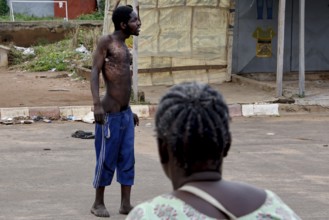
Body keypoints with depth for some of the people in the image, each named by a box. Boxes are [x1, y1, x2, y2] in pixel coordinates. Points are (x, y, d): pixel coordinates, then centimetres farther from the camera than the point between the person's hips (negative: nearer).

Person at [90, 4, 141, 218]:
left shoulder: (124, 47, 14)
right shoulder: (106, 42, -8)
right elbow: (95, 72, -14)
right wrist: (97, 104, -24)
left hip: (126, 112, 7)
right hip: (110, 112, -7)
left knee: (127, 159, 6)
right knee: (107, 159, 0)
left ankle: (126, 203, 11)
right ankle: (98, 203, 12)